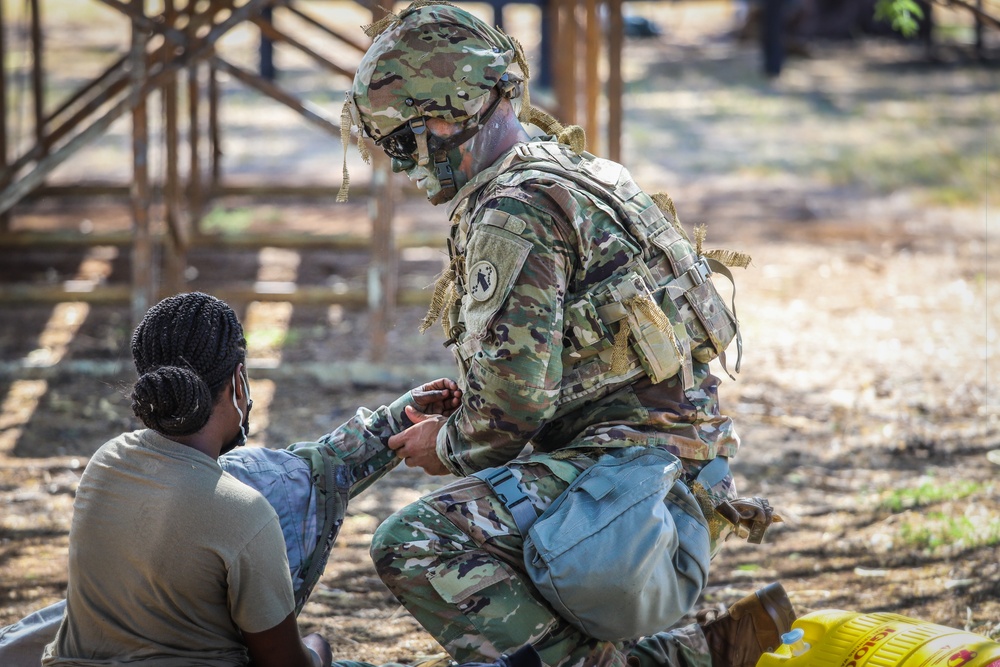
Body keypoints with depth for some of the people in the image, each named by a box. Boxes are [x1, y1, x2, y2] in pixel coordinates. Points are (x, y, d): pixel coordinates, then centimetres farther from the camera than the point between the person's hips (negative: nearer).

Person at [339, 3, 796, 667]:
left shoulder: (514, 211, -14)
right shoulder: (570, 168, 19)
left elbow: (515, 402, -18)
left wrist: (448, 446, 1)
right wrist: (460, 399, 19)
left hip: (632, 457, -11)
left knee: (414, 545, -22)